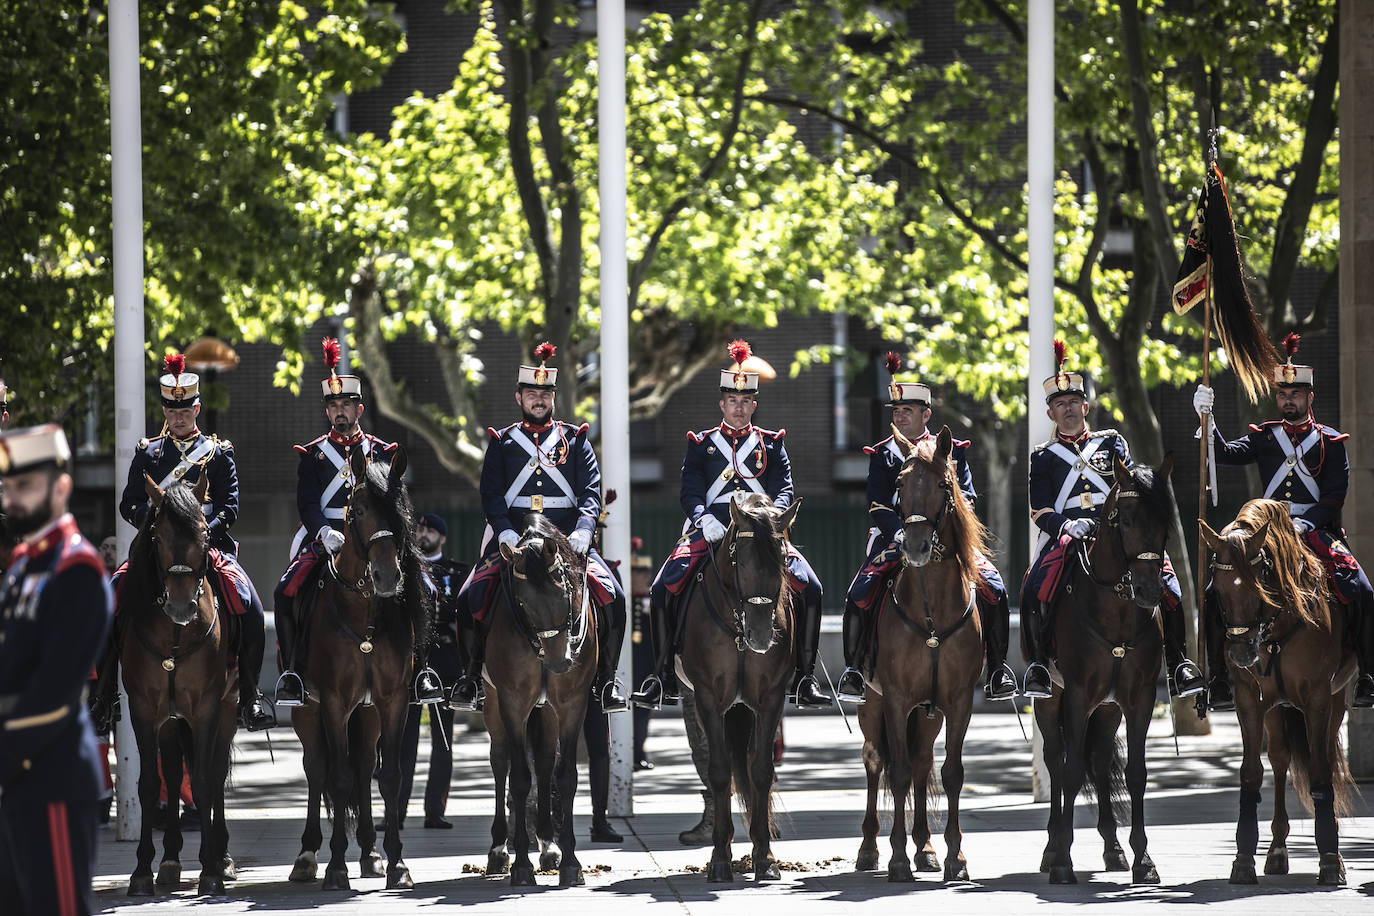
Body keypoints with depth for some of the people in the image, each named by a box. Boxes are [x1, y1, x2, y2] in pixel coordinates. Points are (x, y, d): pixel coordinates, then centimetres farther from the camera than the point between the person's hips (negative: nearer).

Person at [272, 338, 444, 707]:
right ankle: (291, 671, -16)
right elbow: (306, 502, -1)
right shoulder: (313, 454, 9)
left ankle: (420, 667, -10)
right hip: (325, 540, -1)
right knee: (285, 592, -26)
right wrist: (324, 531, -21)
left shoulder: (381, 452, 12)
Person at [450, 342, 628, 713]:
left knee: (611, 596, -21)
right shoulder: (502, 442, 11)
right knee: (472, 598, -21)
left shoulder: (574, 440, 11)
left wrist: (583, 530, -16)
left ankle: (606, 682, -7)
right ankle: (471, 676, -1)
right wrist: (505, 531, -16)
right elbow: (490, 494, 2)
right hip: (513, 536, 0)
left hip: (567, 537, 0)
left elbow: (592, 489, 2)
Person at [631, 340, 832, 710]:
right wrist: (704, 519, -17)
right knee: (663, 589, -22)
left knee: (810, 587, -21)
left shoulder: (771, 443, 15)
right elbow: (691, 491, 4)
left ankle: (804, 678, -12)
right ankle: (664, 679, -11)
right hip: (712, 528, 0)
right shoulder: (701, 443, 14)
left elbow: (784, 489, 6)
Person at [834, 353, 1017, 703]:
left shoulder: (952, 450, 10)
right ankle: (854, 670, -10)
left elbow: (967, 496, 0)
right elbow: (878, 507, 0)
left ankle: (998, 669, -6)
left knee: (993, 589, -20)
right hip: (896, 539, 0)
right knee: (860, 593, -25)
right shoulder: (881, 455, 9)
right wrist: (902, 535, -20)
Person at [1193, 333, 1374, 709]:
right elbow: (1225, 454, -2)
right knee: (1216, 594, -16)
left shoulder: (1330, 442, 8)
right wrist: (1207, 419, -18)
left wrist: (1306, 523, -15)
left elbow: (1335, 497, 1)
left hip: (1319, 531, -2)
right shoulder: (1264, 438, 14)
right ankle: (1219, 681, -7)